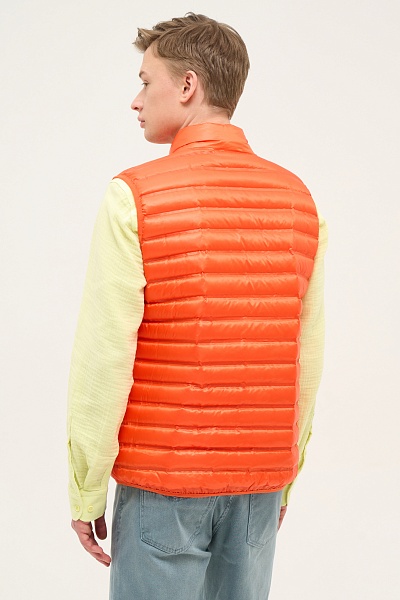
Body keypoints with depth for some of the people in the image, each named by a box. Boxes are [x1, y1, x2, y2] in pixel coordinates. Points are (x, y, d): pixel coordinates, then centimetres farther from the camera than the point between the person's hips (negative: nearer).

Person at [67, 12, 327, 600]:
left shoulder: (134, 197, -12)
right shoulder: (298, 199, 3)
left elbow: (103, 358, -13)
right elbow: (309, 356, 6)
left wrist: (85, 491, -4)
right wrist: (285, 477, 15)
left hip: (163, 482, -4)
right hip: (261, 480, 5)